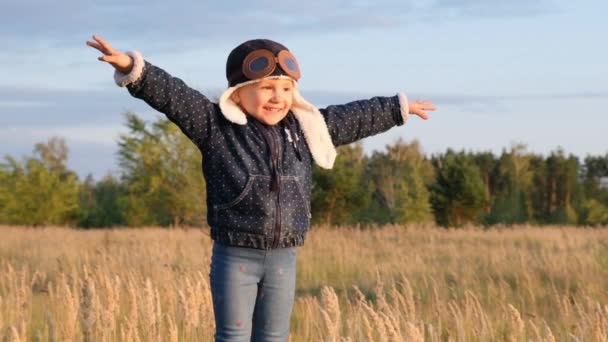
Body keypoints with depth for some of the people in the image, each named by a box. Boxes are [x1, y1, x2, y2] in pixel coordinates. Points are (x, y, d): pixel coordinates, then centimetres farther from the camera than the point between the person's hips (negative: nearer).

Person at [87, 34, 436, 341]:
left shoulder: (305, 128, 8)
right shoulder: (215, 125, -6)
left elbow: (354, 118, 21)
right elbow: (172, 95, -18)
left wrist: (399, 108, 32)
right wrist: (134, 69, -33)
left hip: (283, 258, 4)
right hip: (235, 256, -4)